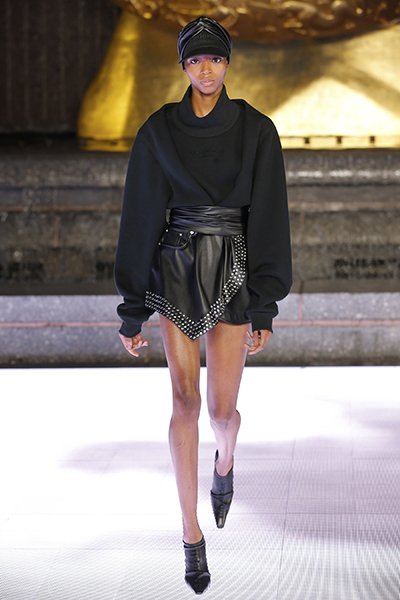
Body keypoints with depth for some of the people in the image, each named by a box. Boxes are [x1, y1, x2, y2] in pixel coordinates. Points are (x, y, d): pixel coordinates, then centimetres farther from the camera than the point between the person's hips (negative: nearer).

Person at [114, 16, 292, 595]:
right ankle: (192, 534, 6)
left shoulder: (256, 129, -2)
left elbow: (269, 216, -3)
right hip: (175, 269, 1)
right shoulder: (159, 130, 0)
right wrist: (133, 309, 0)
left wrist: (265, 306, -7)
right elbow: (140, 217, 1)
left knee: (222, 407, 2)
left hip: (233, 269, -1)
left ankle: (225, 462, 41)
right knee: (185, 399, -4)